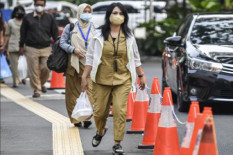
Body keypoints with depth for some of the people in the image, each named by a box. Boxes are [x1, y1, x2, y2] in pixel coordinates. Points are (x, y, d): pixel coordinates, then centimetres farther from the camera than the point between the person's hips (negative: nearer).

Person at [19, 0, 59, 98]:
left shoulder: (49, 18, 10)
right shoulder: (28, 18, 7)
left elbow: (55, 33, 13)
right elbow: (23, 33, 11)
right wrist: (21, 46, 7)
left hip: (46, 48, 1)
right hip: (31, 48, -1)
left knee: (46, 68, -6)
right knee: (34, 70, -3)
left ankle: (42, 83, 22)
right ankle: (37, 89, 7)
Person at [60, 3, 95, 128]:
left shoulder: (95, 29, 11)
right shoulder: (70, 27, 8)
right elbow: (62, 43, 5)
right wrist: (73, 49, -9)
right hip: (73, 63, 0)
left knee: (89, 90, -14)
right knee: (73, 91, 1)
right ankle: (75, 119, 8)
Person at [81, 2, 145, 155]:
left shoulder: (129, 37, 8)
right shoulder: (99, 35, 2)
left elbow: (135, 58, 16)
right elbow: (90, 57, 5)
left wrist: (141, 76, 16)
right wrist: (84, 77, 1)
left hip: (122, 80, 0)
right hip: (102, 79, 0)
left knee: (120, 111, -10)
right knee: (99, 111, 6)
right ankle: (100, 131, 39)